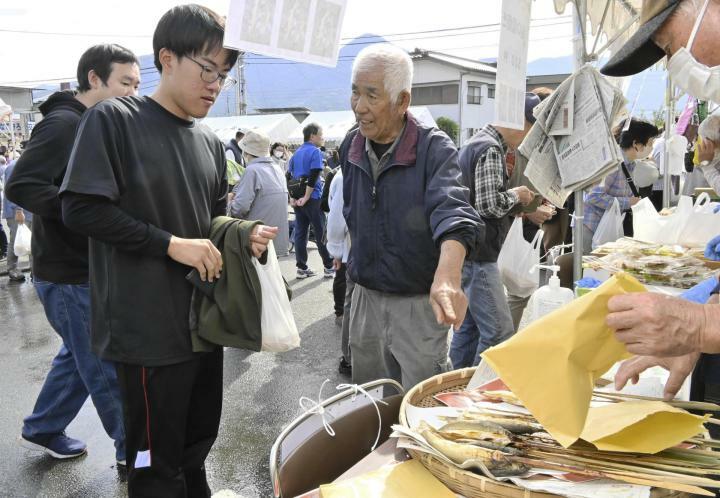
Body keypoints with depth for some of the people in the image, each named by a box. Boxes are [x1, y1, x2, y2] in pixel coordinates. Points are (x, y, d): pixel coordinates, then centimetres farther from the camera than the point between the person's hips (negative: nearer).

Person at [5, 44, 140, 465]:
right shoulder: (63, 123, -17)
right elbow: (21, 186, -26)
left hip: (90, 269, 9)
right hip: (69, 274, -9)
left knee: (81, 356, 21)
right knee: (107, 368, 2)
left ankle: (42, 430, 39)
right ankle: (134, 450, 18)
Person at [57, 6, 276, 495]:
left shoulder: (210, 142, 10)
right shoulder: (113, 119, -10)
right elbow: (80, 208, -17)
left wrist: (244, 235, -4)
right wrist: (172, 244, -19)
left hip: (205, 320, 7)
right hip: (149, 328, -6)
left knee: (197, 446, 20)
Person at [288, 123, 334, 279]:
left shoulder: (296, 153, 14)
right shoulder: (315, 152, -9)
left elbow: (289, 176, 12)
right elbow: (314, 176, -19)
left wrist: (292, 197, 7)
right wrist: (306, 197, -17)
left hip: (297, 199, 7)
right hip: (312, 199, -7)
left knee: (300, 233, 6)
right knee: (321, 232, 1)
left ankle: (301, 268, 8)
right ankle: (329, 267, 6)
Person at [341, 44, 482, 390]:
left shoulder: (434, 148, -17)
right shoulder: (350, 147, 1)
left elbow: (452, 212, -34)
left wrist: (447, 277, -50)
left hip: (420, 302, -5)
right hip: (365, 296, 5)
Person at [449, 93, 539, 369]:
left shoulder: (475, 142, 17)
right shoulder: (491, 150, -15)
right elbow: (488, 205, -24)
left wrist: (519, 204, 13)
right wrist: (516, 194, -6)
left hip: (464, 253, 11)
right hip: (477, 256, -11)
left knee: (468, 325, 16)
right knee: (499, 331, -6)